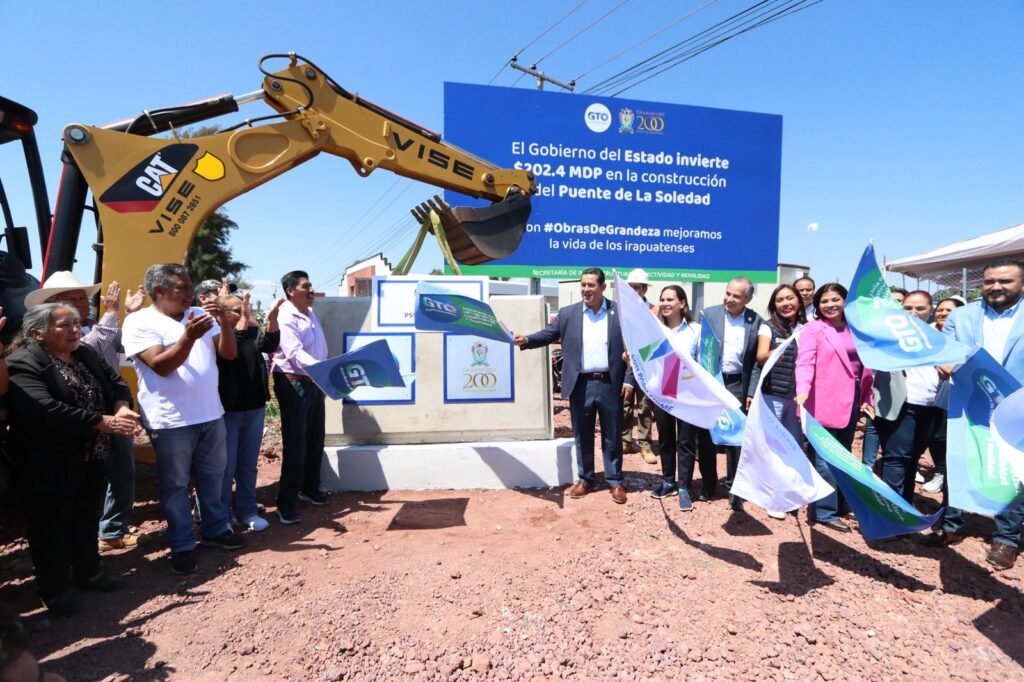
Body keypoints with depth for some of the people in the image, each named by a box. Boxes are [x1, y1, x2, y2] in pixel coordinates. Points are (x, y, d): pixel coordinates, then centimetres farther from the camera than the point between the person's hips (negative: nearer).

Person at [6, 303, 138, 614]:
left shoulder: (87, 355, 6)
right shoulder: (22, 364, -18)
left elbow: (117, 384, 3)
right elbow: (45, 410, -30)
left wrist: (122, 409, -19)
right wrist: (103, 422, -29)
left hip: (92, 460, 7)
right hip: (48, 467, -7)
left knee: (88, 520, 20)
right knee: (51, 528, 10)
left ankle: (88, 572, 37)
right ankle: (56, 589, 26)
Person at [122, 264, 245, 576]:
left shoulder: (200, 314, 8)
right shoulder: (139, 321, -7)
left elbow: (229, 353, 3)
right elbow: (162, 366, -17)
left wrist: (224, 322, -13)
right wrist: (189, 336, -29)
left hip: (210, 414, 5)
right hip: (171, 420, -5)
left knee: (213, 477, 17)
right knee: (175, 484, 7)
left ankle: (216, 529, 33)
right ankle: (182, 545, 21)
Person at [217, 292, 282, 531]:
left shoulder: (252, 331, 7)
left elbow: (269, 345, -10)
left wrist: (272, 319, -25)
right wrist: (243, 320, -28)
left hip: (254, 407, 5)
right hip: (227, 409, -5)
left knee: (249, 464, 13)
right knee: (226, 466, 4)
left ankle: (247, 511, 23)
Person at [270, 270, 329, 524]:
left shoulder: (310, 313, 12)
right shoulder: (285, 318, -16)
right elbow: (295, 354, -29)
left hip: (314, 383, 9)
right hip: (293, 384, -8)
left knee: (315, 440, 16)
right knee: (295, 445, -5)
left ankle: (310, 488, 33)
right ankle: (287, 503, 6)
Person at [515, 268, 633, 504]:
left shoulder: (620, 313, 0)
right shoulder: (567, 314, 5)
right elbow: (548, 334, 2)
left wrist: (629, 379, -5)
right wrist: (526, 340, -17)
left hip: (610, 384, -1)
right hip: (581, 385, 1)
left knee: (612, 436, 10)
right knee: (582, 436, 12)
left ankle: (615, 481, 24)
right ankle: (585, 479, 27)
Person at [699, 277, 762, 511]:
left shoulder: (756, 321, 0)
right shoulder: (709, 314, -2)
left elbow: (758, 360, 0)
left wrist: (751, 391, -5)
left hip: (738, 385, 0)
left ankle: (734, 487, 18)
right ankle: (708, 482, 26)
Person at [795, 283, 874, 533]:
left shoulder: (854, 329, 12)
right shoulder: (813, 329, -6)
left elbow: (864, 364, 17)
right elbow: (804, 362, -18)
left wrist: (867, 397, 12)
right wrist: (803, 389, -34)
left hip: (850, 401, 6)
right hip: (824, 403, -6)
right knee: (826, 459, -1)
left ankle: (838, 503, 29)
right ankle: (825, 511, 8)